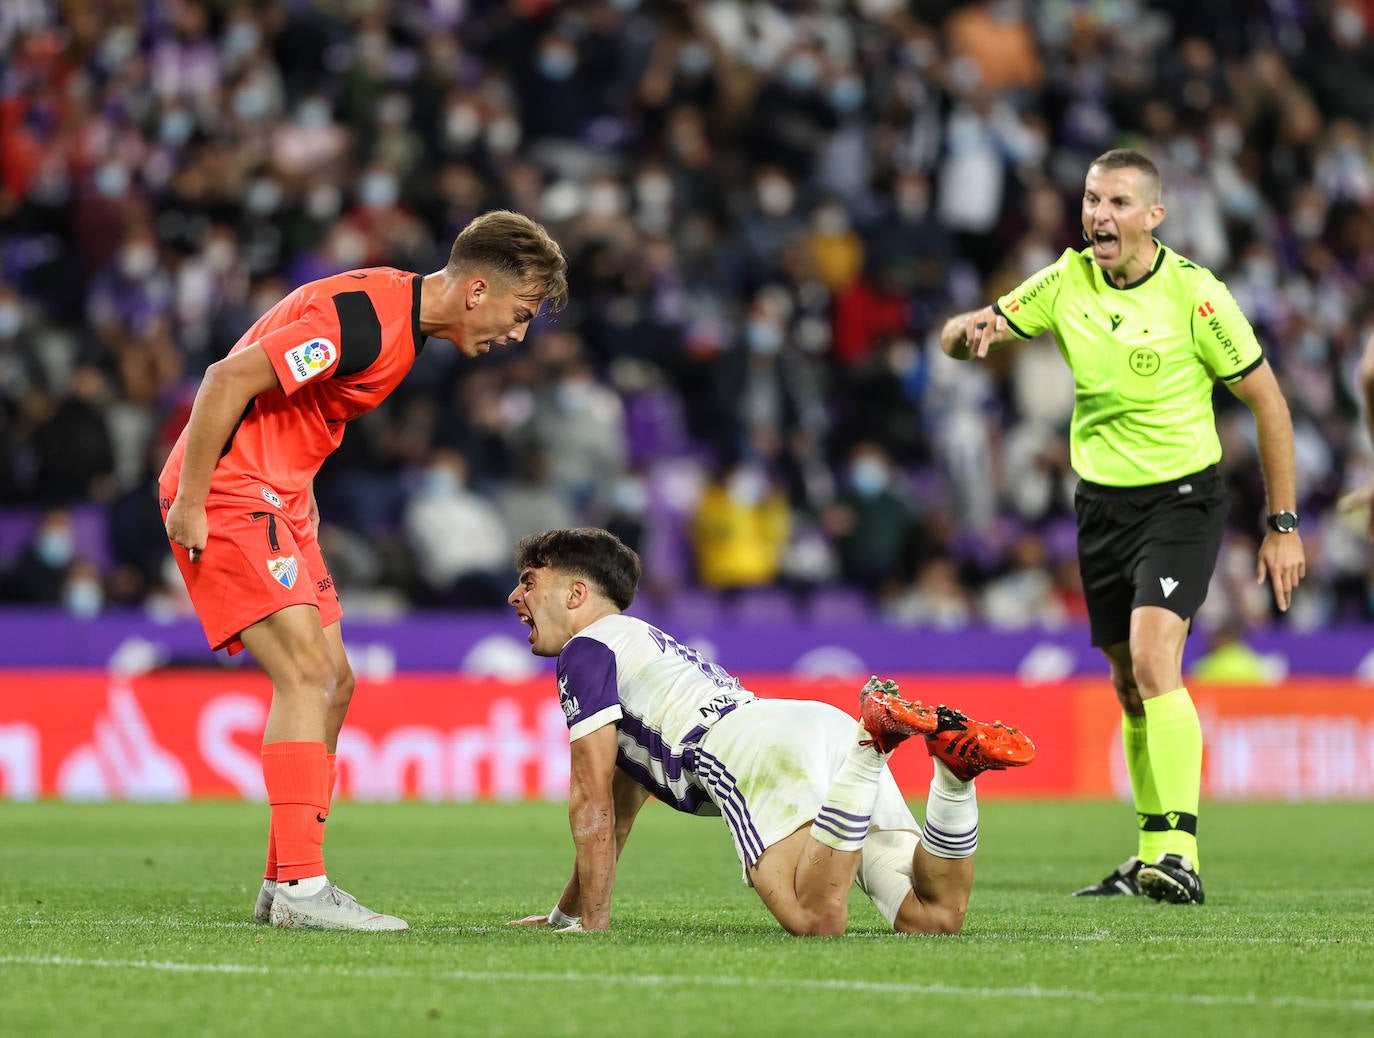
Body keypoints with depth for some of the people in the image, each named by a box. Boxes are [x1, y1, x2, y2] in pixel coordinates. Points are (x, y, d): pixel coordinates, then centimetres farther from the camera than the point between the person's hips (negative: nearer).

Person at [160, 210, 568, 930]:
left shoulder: (404, 318, 9)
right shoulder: (362, 316, -23)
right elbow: (228, 379, -26)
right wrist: (189, 503, -22)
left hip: (278, 499, 10)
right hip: (226, 493, -10)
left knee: (331, 683, 8)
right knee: (307, 673, -17)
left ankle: (284, 886, 12)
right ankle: (299, 887, -18)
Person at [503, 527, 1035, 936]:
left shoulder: (586, 649, 13)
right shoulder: (645, 644, 41)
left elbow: (592, 799, 6)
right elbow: (617, 813, 47)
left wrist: (591, 922, 11)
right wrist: (563, 912, 52)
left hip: (753, 745, -8)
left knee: (817, 919, -33)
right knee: (935, 920, -11)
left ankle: (873, 741, -39)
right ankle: (955, 756, -26)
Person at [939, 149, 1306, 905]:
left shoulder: (1194, 293, -14)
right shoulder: (1067, 282, -2)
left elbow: (1266, 399, -7)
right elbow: (957, 338, 2)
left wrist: (1283, 525, -7)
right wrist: (970, 330, -25)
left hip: (1182, 497, -5)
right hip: (1101, 501, 5)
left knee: (1153, 656, -23)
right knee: (1129, 685, 10)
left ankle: (1179, 854, -28)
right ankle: (1151, 857, 22)